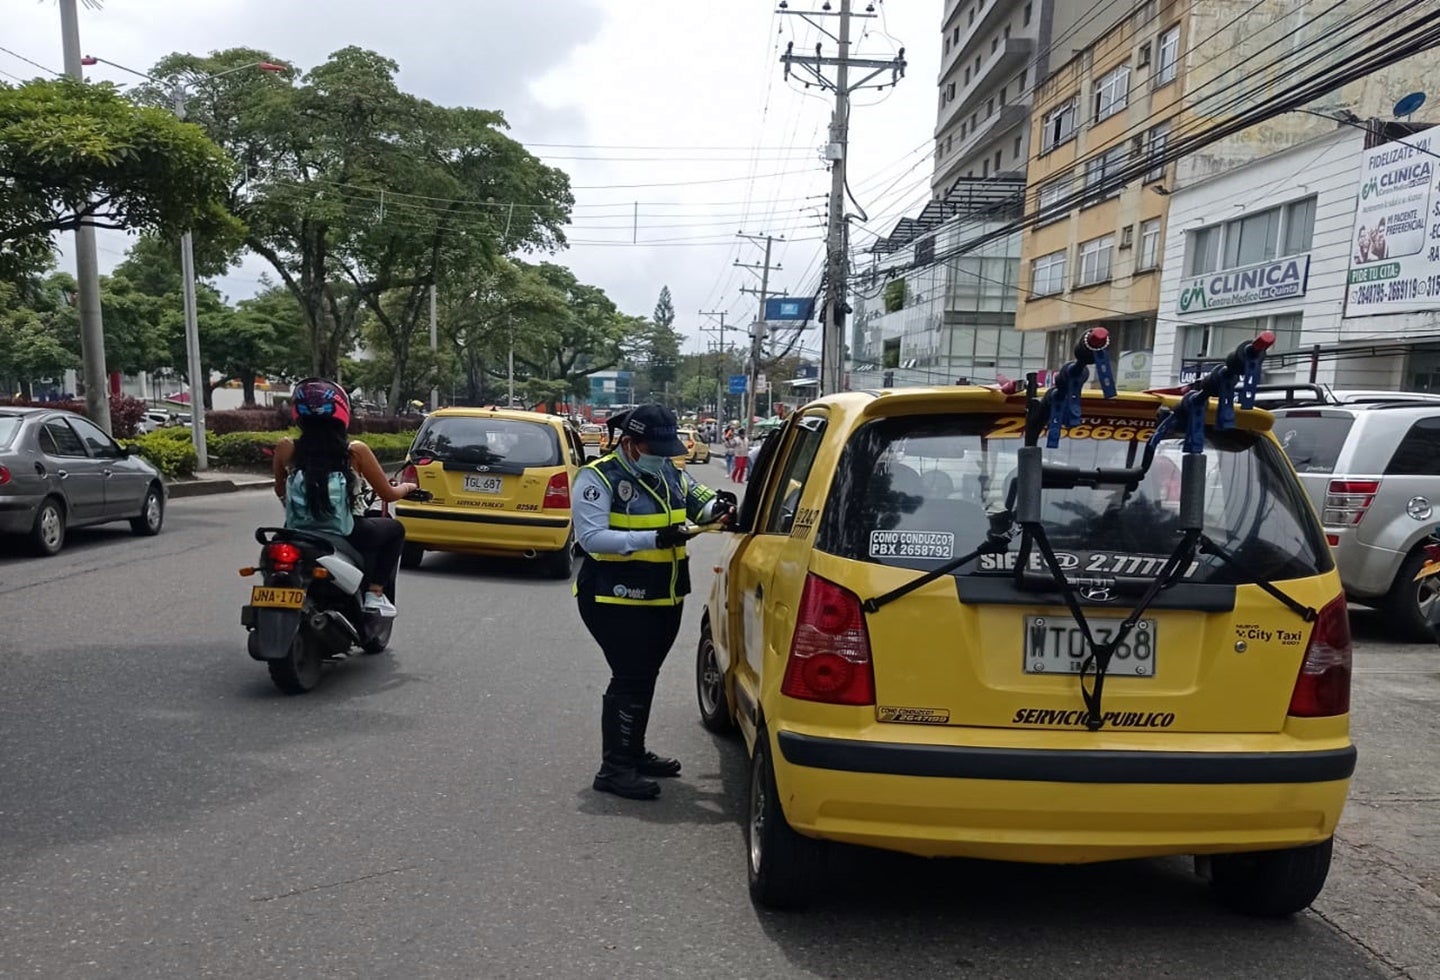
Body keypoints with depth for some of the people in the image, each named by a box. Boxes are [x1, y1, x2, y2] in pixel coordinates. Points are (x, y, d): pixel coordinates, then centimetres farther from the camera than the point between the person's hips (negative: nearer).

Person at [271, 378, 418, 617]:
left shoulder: (286, 448, -3)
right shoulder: (354, 450, -10)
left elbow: (280, 491, 14)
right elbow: (388, 495, 0)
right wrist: (407, 487, 21)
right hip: (344, 538, -4)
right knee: (395, 529, 24)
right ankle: (375, 593, 13)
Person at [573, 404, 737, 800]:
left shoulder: (670, 474, 9)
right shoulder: (599, 478, -13)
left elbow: (698, 499, 20)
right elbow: (591, 537, -22)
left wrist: (717, 505, -6)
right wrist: (655, 538, -28)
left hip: (664, 599, 8)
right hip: (617, 600, -8)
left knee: (645, 677, 17)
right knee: (630, 680, -7)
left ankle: (634, 753, 32)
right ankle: (614, 769, 5)